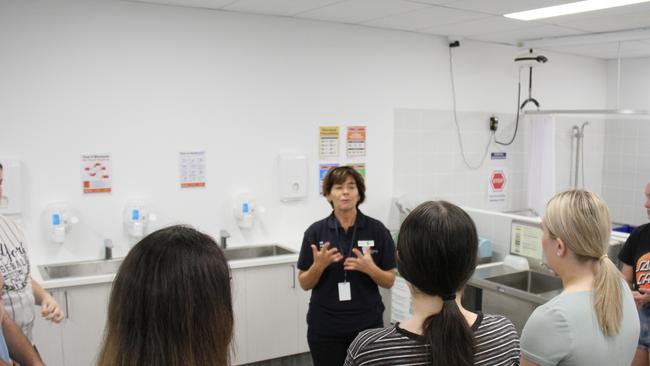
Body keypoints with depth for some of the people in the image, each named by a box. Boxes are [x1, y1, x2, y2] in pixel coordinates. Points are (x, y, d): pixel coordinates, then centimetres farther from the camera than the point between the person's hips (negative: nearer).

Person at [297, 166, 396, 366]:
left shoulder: (377, 230, -5)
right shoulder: (315, 231, -4)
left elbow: (389, 281, -1)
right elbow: (305, 283, -1)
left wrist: (370, 268, -20)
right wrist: (319, 265, -20)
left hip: (367, 324, 0)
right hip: (325, 327, 0)